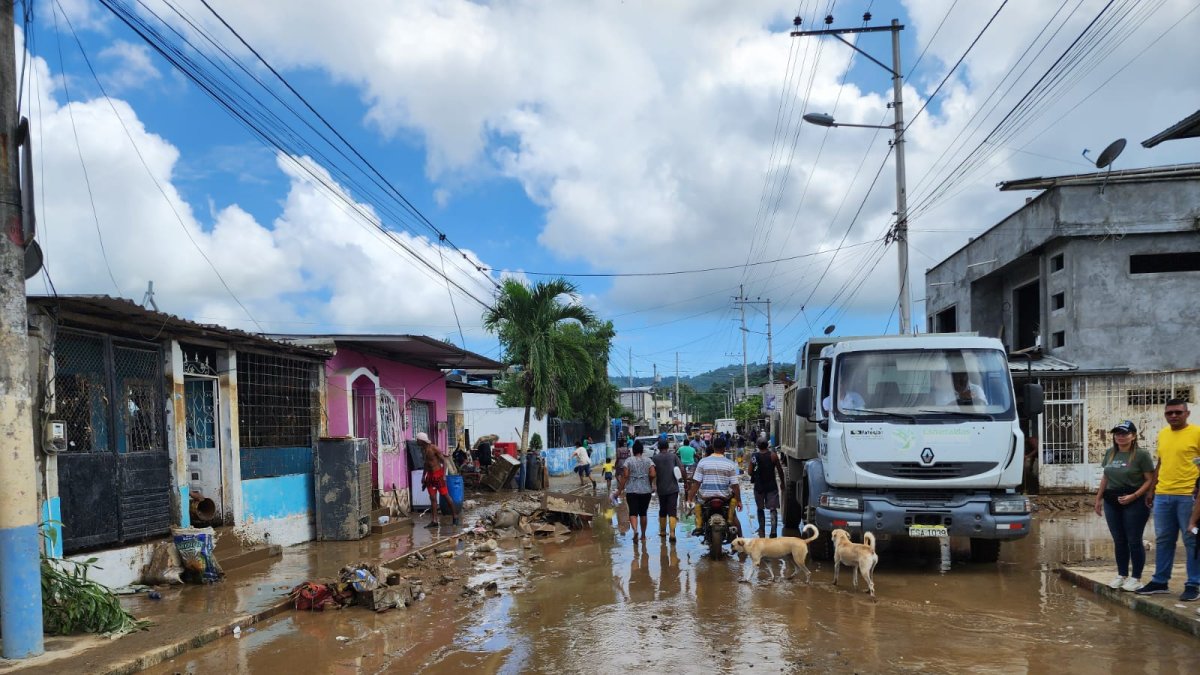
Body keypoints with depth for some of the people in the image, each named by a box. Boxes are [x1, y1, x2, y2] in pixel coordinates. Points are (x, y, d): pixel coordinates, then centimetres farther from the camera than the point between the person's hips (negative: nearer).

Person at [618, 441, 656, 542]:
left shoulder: (628, 461, -2)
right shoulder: (648, 461, 2)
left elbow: (625, 476, -8)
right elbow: (652, 474, -7)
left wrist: (620, 489, -4)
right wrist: (649, 484, 12)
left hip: (632, 491, -2)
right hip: (645, 490, 2)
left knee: (633, 512, -2)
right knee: (643, 513, 14)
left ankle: (635, 530, -27)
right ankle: (643, 535, 21)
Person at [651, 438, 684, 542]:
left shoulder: (654, 458, -1)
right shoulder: (673, 456, 1)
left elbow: (653, 474, -7)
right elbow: (682, 469, -5)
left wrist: (653, 485, 5)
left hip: (661, 489, 1)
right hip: (673, 488, -1)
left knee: (662, 511, 17)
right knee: (672, 511, -4)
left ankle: (663, 531, 28)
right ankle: (672, 532, -18)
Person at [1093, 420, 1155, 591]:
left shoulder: (1141, 455, -9)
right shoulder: (1110, 453, 10)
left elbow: (1150, 480, -12)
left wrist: (1133, 496, -20)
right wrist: (1099, 498, 16)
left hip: (1135, 502, -6)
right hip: (1112, 502, 6)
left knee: (1133, 541, 0)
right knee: (1119, 541, 11)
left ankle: (1136, 578, 10)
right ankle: (1122, 575, 21)